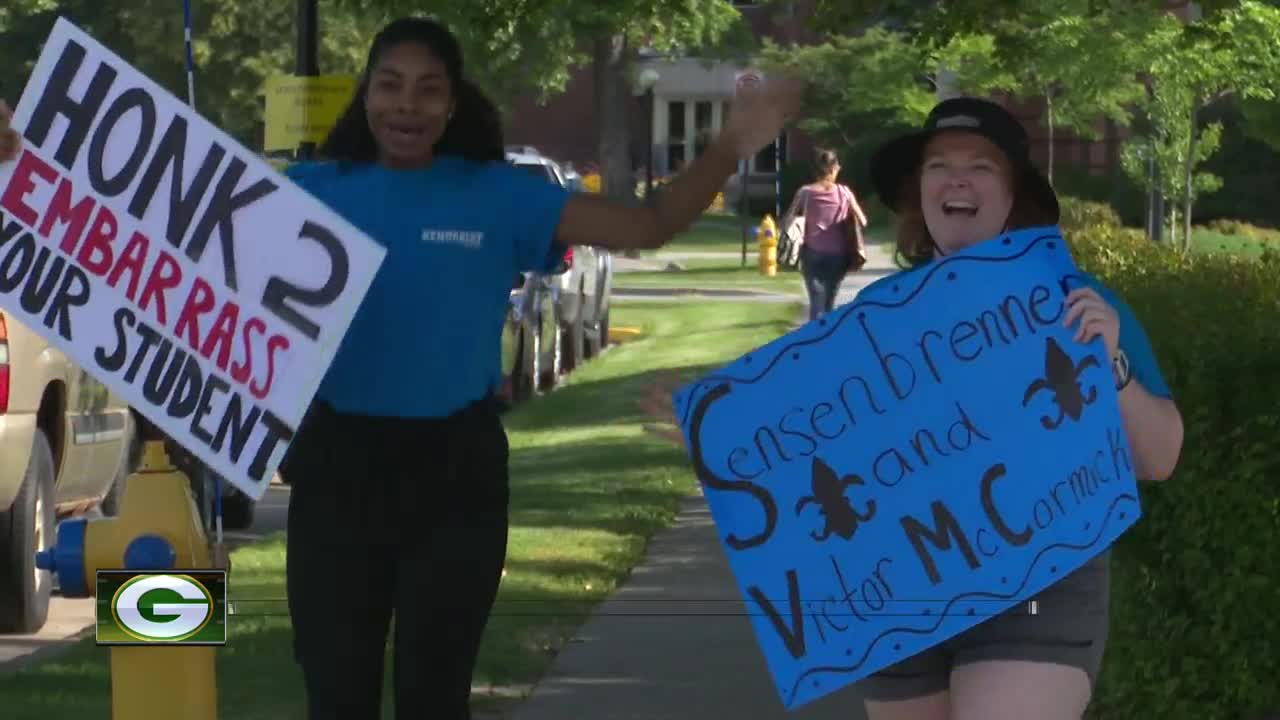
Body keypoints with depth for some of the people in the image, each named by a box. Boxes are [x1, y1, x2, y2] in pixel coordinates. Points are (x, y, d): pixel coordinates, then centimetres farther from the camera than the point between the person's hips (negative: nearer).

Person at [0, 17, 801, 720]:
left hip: (455, 469, -1)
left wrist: (733, 146, -19)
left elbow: (646, 227, -5)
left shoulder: (498, 198, -3)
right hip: (338, 463, 1)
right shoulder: (314, 192, 0)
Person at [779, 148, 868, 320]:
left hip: (813, 253, -1)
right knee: (829, 303, 15)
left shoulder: (806, 192, -2)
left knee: (816, 302, -4)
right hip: (837, 254, 1)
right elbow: (862, 222, 2)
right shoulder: (844, 192, 0)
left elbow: (786, 221, -5)